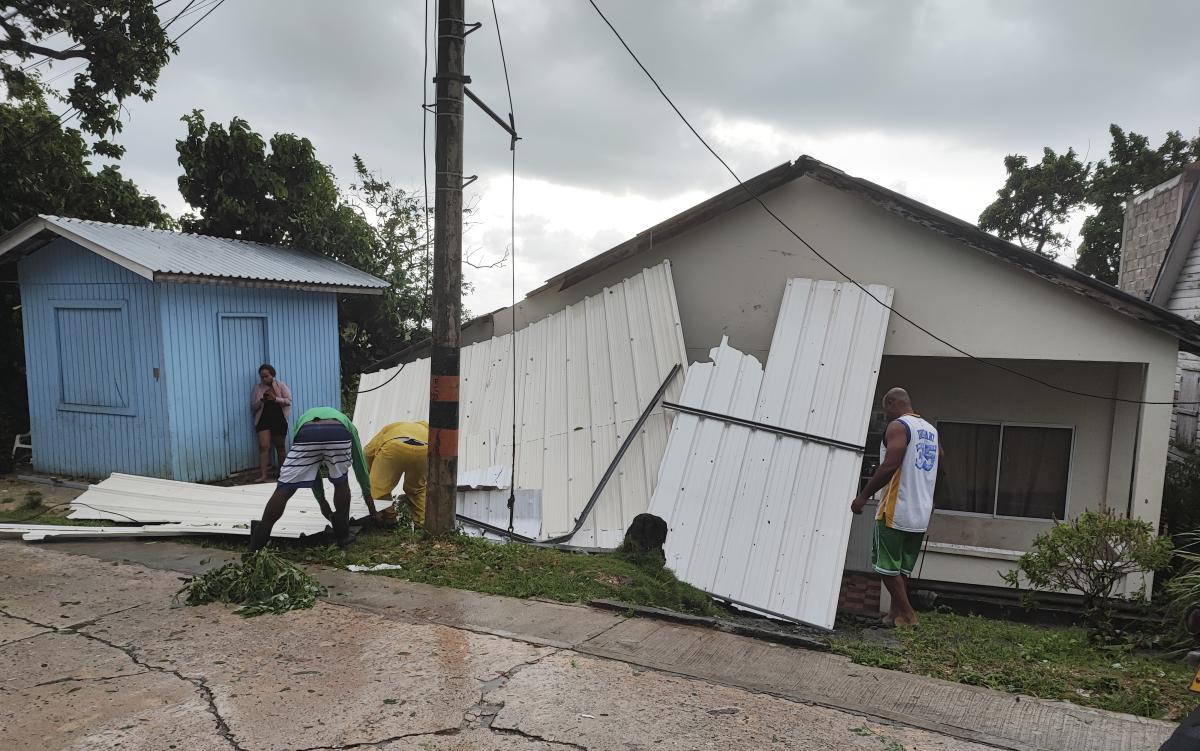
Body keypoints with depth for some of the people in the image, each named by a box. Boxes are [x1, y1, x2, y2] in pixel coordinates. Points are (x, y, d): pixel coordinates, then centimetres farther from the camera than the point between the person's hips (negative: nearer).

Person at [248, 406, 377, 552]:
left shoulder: (304, 418, 47)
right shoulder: (346, 423, 44)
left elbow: (311, 470, 46)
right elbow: (360, 465, 45)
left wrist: (322, 502, 55)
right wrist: (371, 507, 51)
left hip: (307, 433, 0)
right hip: (339, 432, 0)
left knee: (284, 489, 9)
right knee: (341, 483, 25)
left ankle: (257, 544, 11)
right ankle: (342, 536, 28)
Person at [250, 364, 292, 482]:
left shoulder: (281, 385, 3)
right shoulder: (257, 388, 7)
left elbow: (288, 401, -4)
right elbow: (253, 406, 6)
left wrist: (275, 398, -20)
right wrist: (261, 400, -14)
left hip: (279, 419, 0)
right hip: (263, 420, 0)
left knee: (280, 447, 9)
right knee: (264, 446, -13)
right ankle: (263, 475, -16)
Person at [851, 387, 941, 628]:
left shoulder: (898, 426, -11)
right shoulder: (931, 430, 15)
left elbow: (890, 466, -21)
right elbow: (939, 453, 32)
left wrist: (863, 495, -16)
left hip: (896, 511, -8)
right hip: (921, 513, 8)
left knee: (886, 565, 1)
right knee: (903, 567, 13)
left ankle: (907, 614, 0)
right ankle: (895, 613, 15)